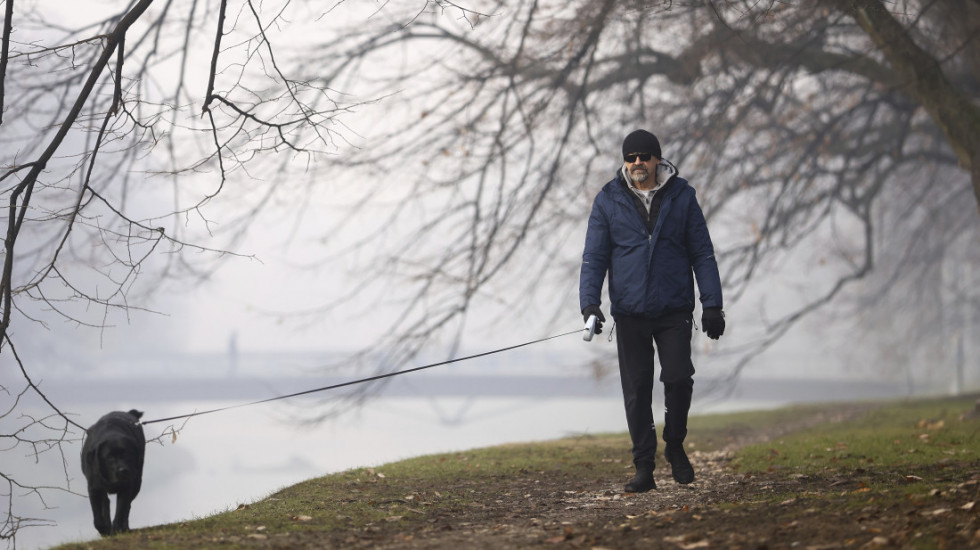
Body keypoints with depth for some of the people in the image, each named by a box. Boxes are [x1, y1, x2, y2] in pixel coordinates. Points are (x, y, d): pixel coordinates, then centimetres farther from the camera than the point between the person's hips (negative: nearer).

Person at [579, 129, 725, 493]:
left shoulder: (681, 196, 4)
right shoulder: (608, 201, 4)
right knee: (636, 391, 1)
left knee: (678, 378, -13)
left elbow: (702, 254, 6)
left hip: (674, 310, -1)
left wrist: (712, 305, 0)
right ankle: (644, 469, 9)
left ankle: (675, 445, 13)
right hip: (630, 313, 1)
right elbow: (594, 258, 5)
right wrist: (590, 303, -9)